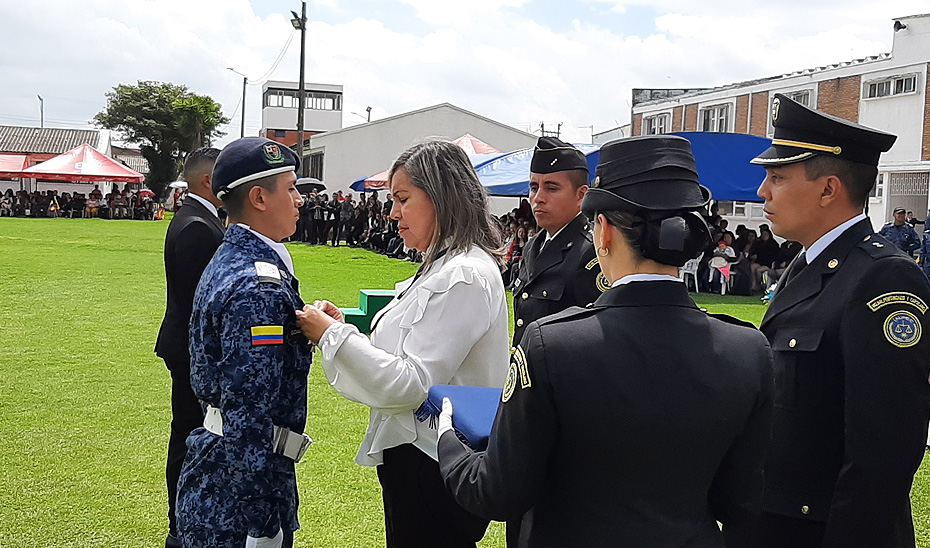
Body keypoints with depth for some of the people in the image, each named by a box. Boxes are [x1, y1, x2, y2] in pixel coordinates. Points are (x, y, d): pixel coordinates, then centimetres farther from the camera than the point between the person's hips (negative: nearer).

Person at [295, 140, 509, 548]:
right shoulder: (442, 267, 12)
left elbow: (413, 384, -23)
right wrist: (342, 327, 3)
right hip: (412, 455, 10)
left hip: (432, 466, -10)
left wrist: (334, 335, -17)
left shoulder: (465, 277, -20)